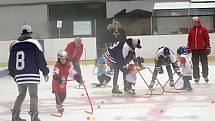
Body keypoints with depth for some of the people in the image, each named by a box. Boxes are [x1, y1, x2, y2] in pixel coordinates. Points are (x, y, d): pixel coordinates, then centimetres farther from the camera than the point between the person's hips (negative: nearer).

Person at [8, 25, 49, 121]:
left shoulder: (14, 45, 9)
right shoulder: (34, 43, -5)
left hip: (19, 76, 5)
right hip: (31, 75, -5)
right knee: (33, 95, 0)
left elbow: (11, 61, 16)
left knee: (21, 95, 19)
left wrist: (13, 74, 30)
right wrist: (45, 72, 3)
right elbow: (40, 59, -6)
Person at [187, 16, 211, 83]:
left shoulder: (204, 29, -4)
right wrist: (188, 48, 8)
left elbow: (207, 39, -3)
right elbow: (189, 39, 11)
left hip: (202, 49, -3)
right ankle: (196, 77, 14)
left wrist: (208, 48, -6)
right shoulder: (191, 29, 6)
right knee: (195, 64, 5)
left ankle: (205, 76, 16)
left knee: (204, 63, 4)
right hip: (194, 49, 3)